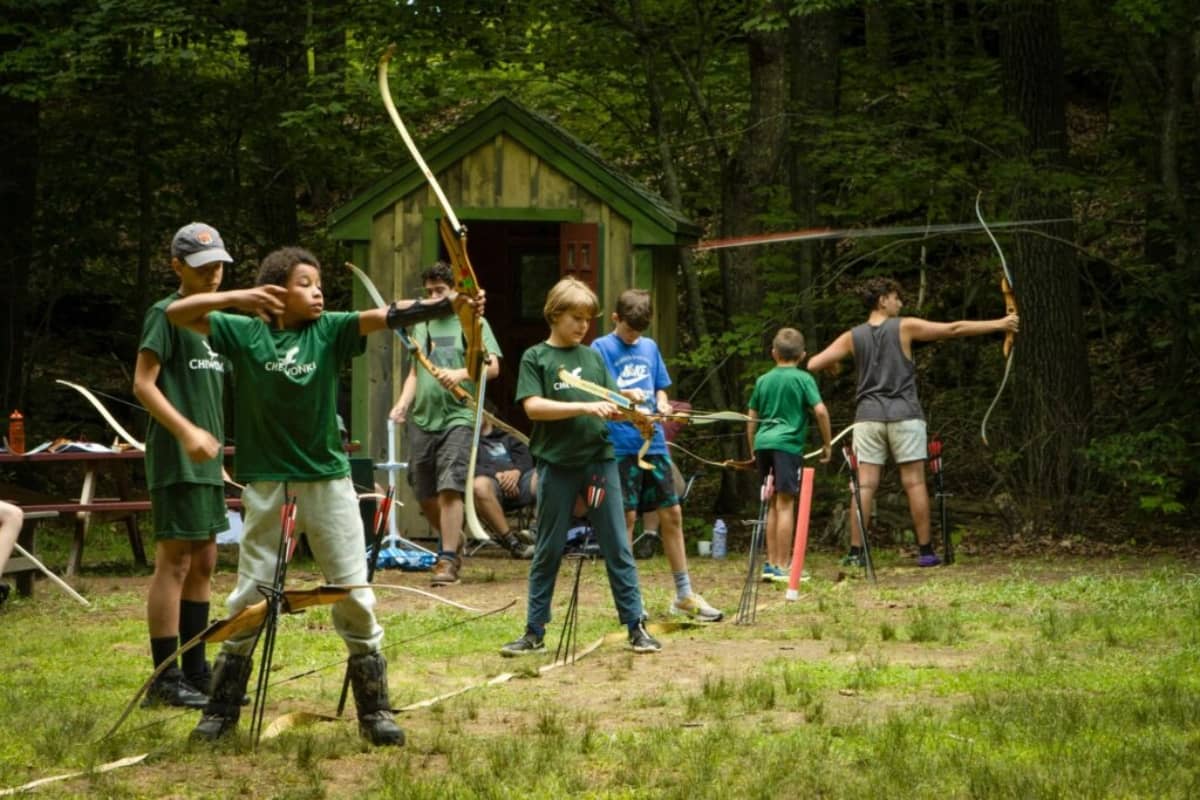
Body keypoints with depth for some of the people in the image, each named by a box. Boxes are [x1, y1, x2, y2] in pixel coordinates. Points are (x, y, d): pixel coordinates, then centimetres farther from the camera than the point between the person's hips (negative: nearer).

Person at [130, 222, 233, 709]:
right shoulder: (166, 314, -8)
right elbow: (143, 384, -15)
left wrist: (215, 440, 17)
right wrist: (187, 432, -24)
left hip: (206, 460, 9)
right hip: (176, 460, -9)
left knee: (203, 563, 11)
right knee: (174, 562, -7)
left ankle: (195, 672, 17)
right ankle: (164, 679, -3)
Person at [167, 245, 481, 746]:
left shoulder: (330, 330, -1)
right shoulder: (246, 333, 0)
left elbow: (388, 316, -14)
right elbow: (177, 313, -3)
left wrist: (450, 305, -29)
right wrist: (239, 297, -14)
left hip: (327, 478, 0)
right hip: (267, 481, 0)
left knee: (354, 595, 1)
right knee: (249, 597, 7)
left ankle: (374, 711, 10)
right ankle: (221, 710, 18)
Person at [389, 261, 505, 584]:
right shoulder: (421, 326, 19)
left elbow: (492, 366, -5)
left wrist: (461, 374, -22)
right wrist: (403, 402, 3)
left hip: (457, 416, -5)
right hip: (422, 419, 6)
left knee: (450, 488, -15)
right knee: (424, 494, 8)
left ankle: (448, 559, -12)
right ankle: (454, 539, 31)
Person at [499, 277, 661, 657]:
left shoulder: (593, 357, 12)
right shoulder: (536, 358, 1)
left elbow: (610, 404, 12)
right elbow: (532, 406, -11)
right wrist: (584, 407, -19)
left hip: (599, 458, 3)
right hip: (557, 463, -3)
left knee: (618, 547, 2)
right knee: (548, 550, 6)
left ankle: (635, 626, 6)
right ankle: (534, 632, 14)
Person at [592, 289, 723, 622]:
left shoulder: (649, 347, 14)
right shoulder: (602, 348, -2)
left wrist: (662, 404, -1)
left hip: (654, 442, 6)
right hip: (620, 443, -5)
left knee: (671, 514, 6)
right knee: (626, 517, -3)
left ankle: (684, 594, 14)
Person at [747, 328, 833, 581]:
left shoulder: (763, 381, 15)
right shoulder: (803, 379, 1)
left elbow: (752, 419, 18)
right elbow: (820, 410, -9)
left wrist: (753, 450, 27)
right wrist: (827, 443, 1)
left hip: (763, 444, 5)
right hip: (788, 444, -5)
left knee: (773, 505, 14)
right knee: (785, 504, -5)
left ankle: (771, 564, 16)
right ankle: (782, 567, -7)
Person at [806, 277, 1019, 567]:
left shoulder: (852, 337, 6)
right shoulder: (905, 327, -1)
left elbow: (813, 364, 1)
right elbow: (954, 329, -1)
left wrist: (830, 364, 25)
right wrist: (999, 324, 4)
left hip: (868, 415, 2)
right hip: (903, 415, -2)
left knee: (865, 485, -1)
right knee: (914, 483, 1)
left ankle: (855, 551, -5)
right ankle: (925, 551, 2)